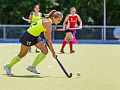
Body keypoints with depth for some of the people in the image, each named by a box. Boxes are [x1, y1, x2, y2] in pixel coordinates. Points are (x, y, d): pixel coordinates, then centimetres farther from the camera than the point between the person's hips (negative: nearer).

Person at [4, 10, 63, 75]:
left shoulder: (48, 20, 1)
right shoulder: (48, 24, -27)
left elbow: (46, 35, 18)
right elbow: (49, 40, -26)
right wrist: (53, 52, -21)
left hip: (36, 36, 9)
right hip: (29, 36, -9)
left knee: (45, 51, -7)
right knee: (22, 55, 5)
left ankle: (32, 67, 2)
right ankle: (8, 66, 27)